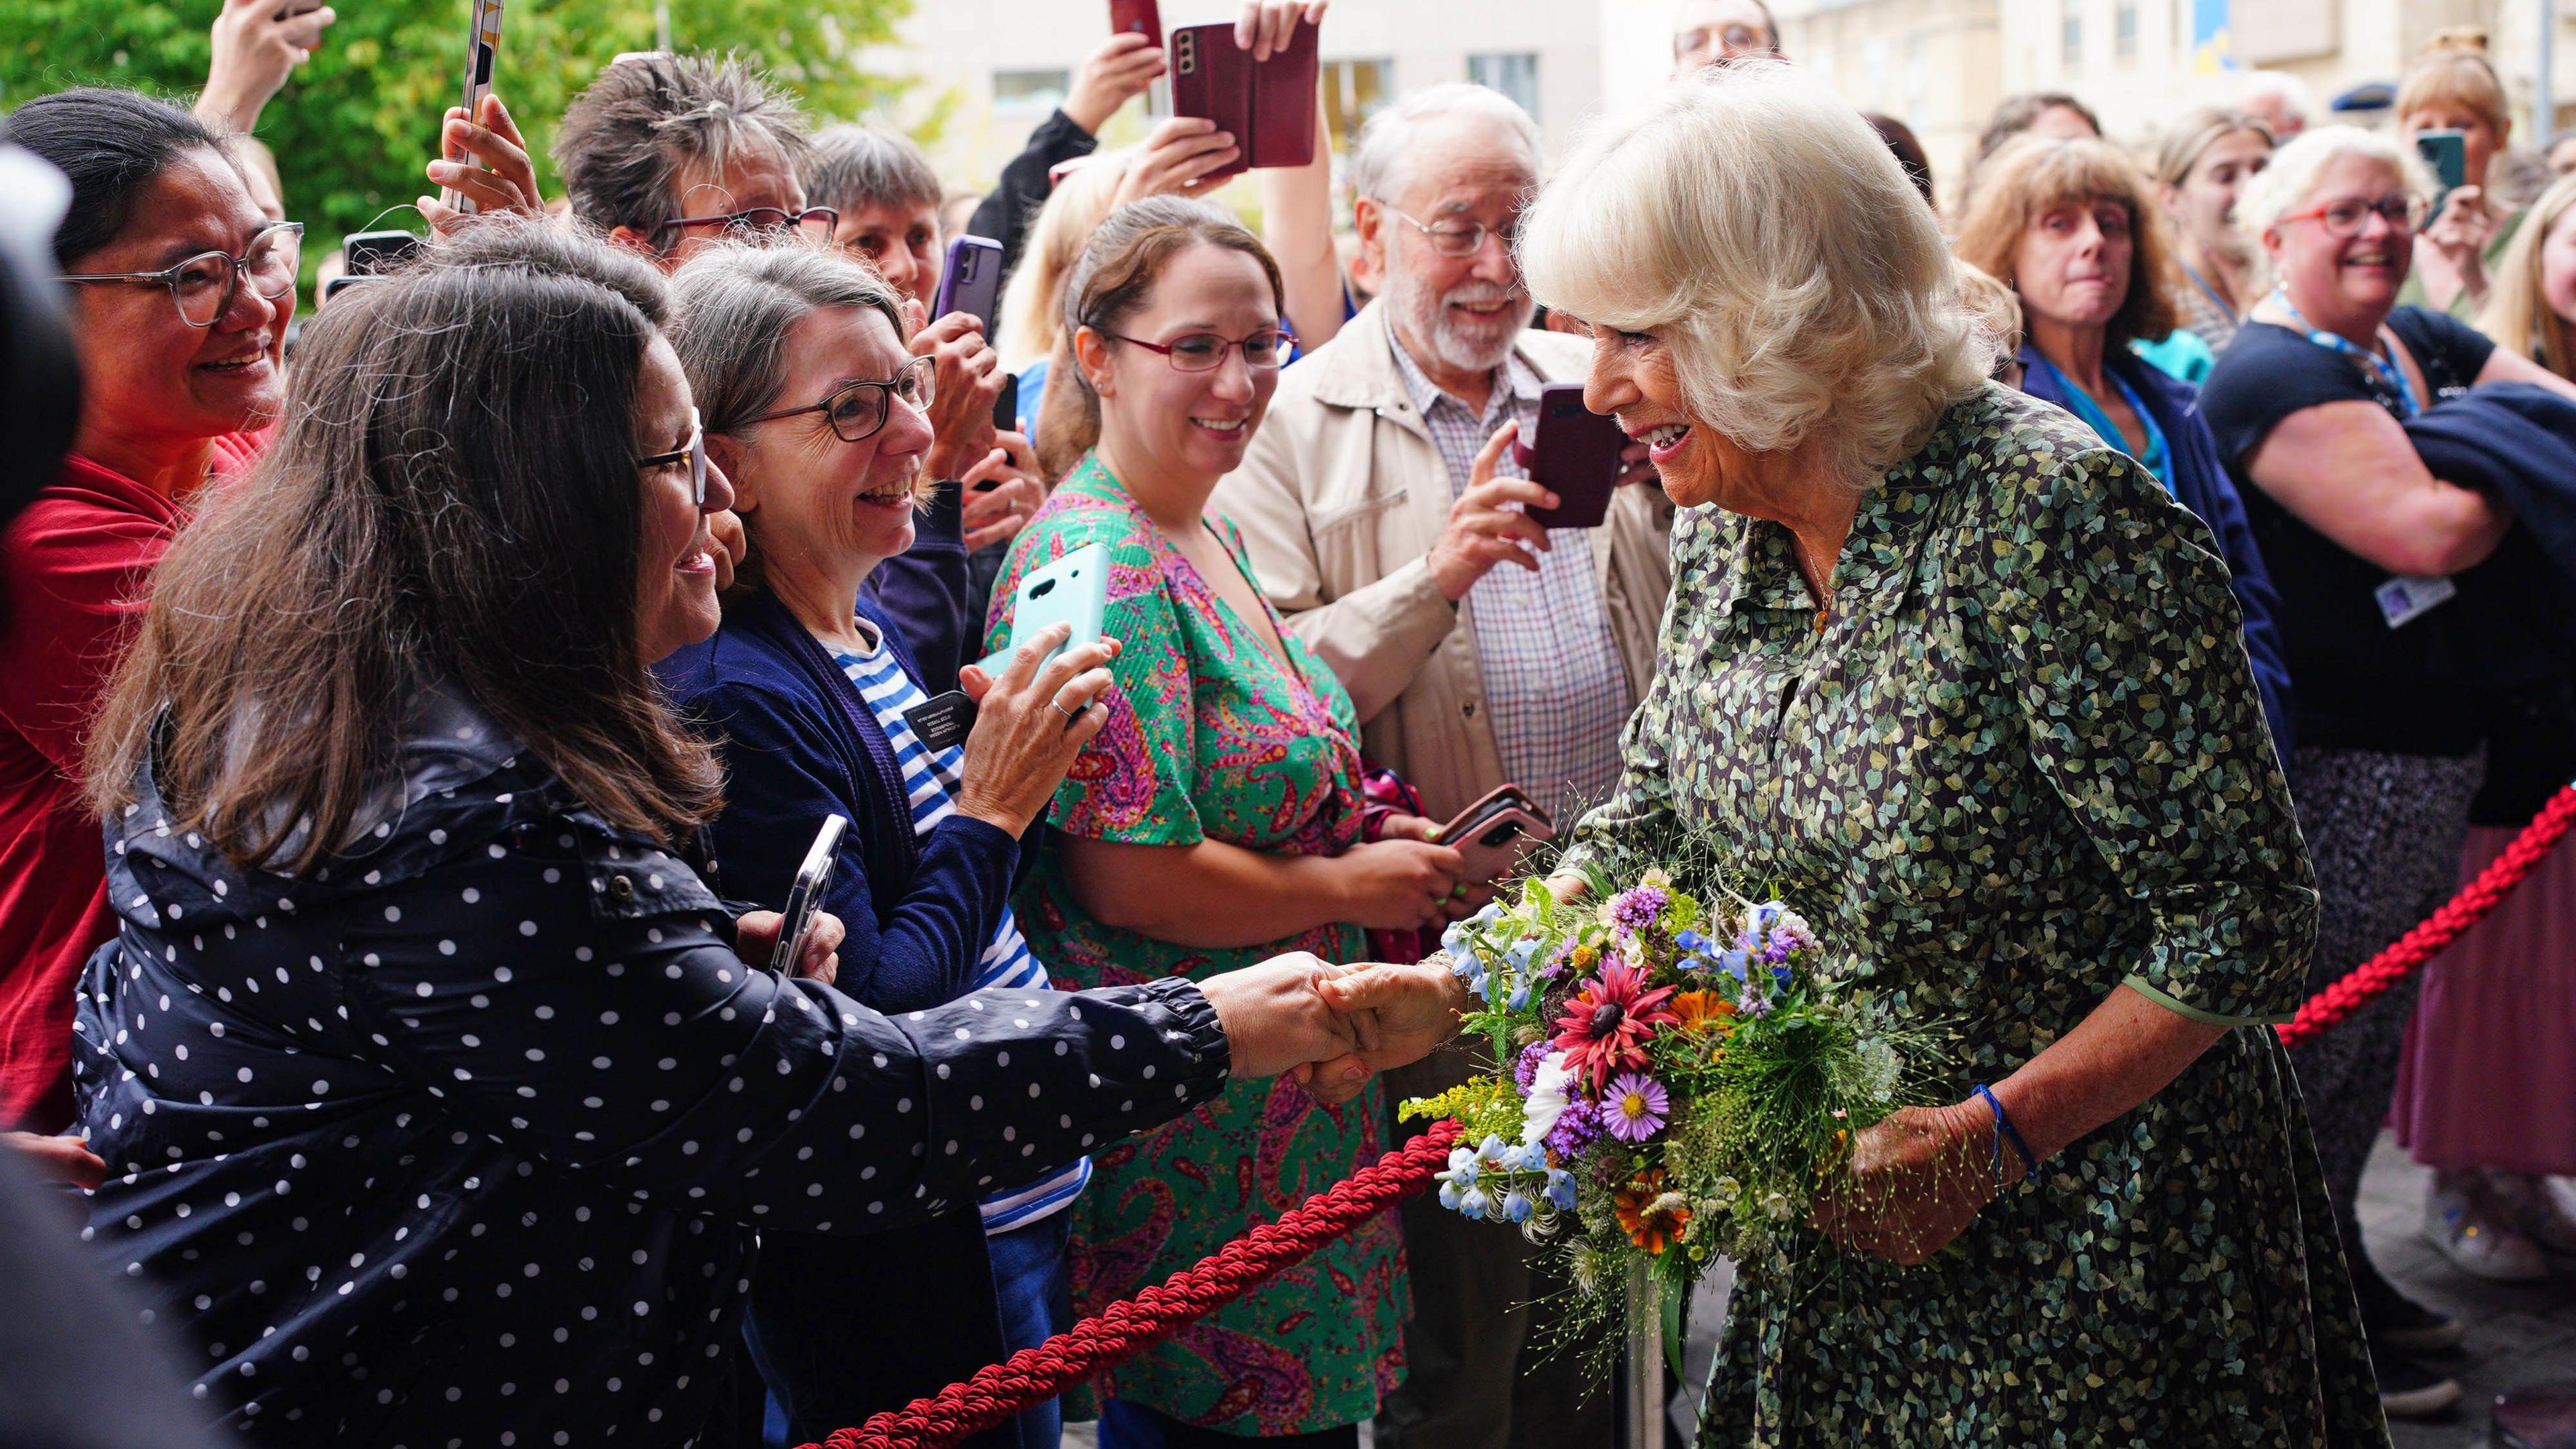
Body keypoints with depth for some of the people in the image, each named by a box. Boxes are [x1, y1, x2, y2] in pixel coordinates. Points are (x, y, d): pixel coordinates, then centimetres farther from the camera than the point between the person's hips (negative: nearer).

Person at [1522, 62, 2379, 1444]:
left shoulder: (2055, 515, -23)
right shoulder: (1724, 530, 1)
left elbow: (2243, 913, -21)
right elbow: (1646, 826, 11)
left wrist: (1992, 1139, -25)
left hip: (2082, 1234, -7)